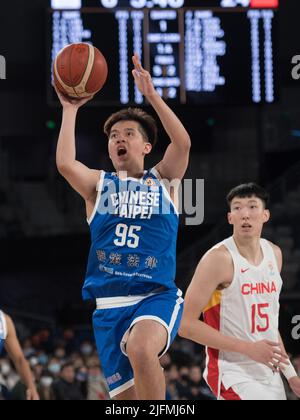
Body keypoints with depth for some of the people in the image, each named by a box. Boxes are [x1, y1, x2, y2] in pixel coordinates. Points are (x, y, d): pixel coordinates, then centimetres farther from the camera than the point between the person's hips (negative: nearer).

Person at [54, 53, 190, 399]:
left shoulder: (162, 181, 10)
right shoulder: (99, 185, 12)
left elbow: (183, 143, -9)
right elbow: (65, 164, -9)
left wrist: (152, 96, -14)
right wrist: (70, 110, -6)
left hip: (157, 296, -3)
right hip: (110, 305, 3)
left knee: (140, 348, -35)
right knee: (127, 396, 1)